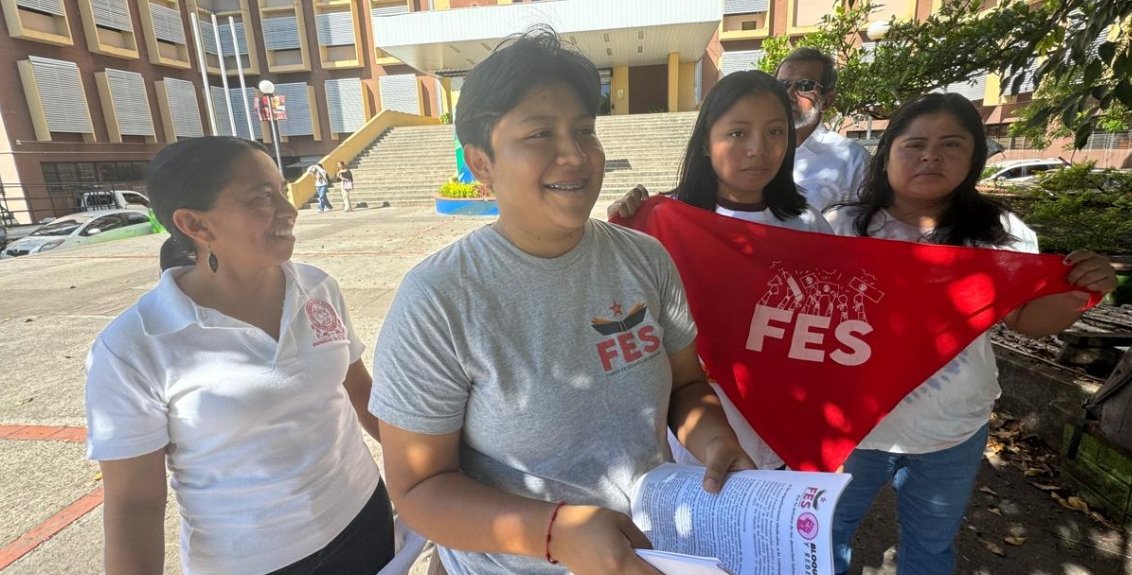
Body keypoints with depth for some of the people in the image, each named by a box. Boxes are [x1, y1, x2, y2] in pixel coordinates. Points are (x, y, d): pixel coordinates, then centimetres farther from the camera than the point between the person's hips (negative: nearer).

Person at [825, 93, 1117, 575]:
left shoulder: (1000, 235, -6)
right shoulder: (843, 226, -16)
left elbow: (1025, 319, 4)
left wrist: (1080, 294, -14)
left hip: (953, 431, 3)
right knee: (828, 531, 23)